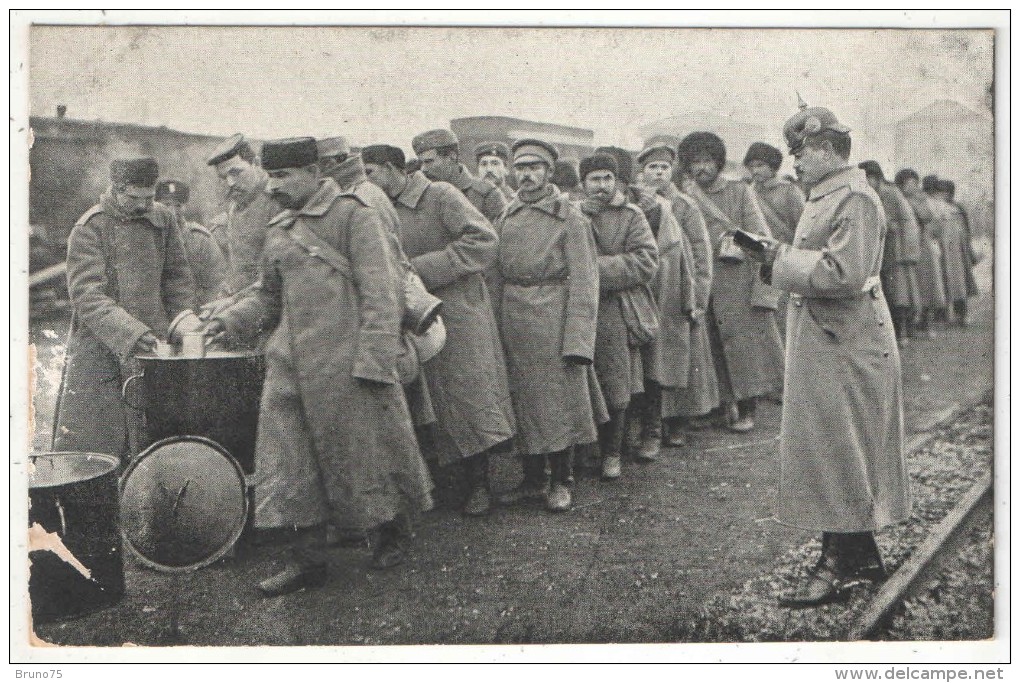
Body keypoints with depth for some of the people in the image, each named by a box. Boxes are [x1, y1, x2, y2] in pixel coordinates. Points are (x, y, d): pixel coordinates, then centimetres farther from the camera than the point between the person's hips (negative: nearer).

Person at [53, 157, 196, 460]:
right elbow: (86, 296, -16)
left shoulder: (163, 219, 7)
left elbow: (178, 277, 14)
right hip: (99, 350, -4)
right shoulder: (89, 228, -7)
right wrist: (129, 334, -27)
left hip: (152, 346, 4)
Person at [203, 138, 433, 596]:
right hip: (290, 367, 7)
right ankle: (307, 560, 14)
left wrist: (372, 363, -18)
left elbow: (380, 296, -12)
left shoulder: (352, 215, -7)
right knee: (291, 462, 5)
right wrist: (231, 319, 3)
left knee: (364, 450, 5)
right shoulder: (279, 230, 14)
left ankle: (393, 532, 28)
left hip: (345, 366, -6)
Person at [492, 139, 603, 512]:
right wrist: (496, 324, 4)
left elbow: (583, 279, -8)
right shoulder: (506, 217, 12)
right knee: (522, 402, 10)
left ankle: (561, 482, 14)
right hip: (513, 321, 5)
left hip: (553, 317, -5)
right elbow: (497, 275, 13)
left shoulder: (569, 216, -3)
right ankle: (533, 479, 22)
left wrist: (577, 337, -16)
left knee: (559, 399, 1)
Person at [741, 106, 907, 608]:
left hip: (844, 346, -10)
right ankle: (863, 554, 26)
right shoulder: (827, 196, 16)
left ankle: (839, 565, 6)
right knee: (844, 454, 15)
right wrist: (779, 255, 4)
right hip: (826, 342, 10)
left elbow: (842, 273, -26)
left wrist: (781, 260, -17)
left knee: (838, 452, -3)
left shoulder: (854, 199, -16)